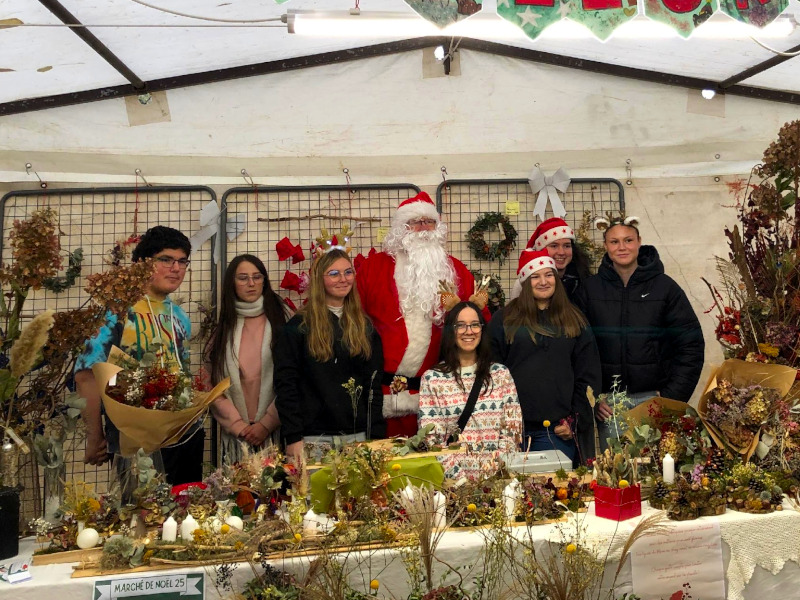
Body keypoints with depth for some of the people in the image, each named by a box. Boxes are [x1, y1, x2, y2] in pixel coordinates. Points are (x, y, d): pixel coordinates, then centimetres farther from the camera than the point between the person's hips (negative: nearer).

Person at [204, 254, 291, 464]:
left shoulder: (283, 319, 2)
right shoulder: (223, 328, 11)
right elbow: (213, 386, 5)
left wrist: (267, 423, -9)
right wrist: (239, 426, -6)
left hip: (276, 432, -2)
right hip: (236, 435, 2)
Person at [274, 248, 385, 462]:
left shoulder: (364, 327, 10)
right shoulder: (299, 326, -2)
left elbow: (374, 385, 9)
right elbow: (285, 384, -6)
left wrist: (377, 435, 2)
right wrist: (293, 437, -12)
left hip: (358, 435, 4)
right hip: (314, 436, -3)